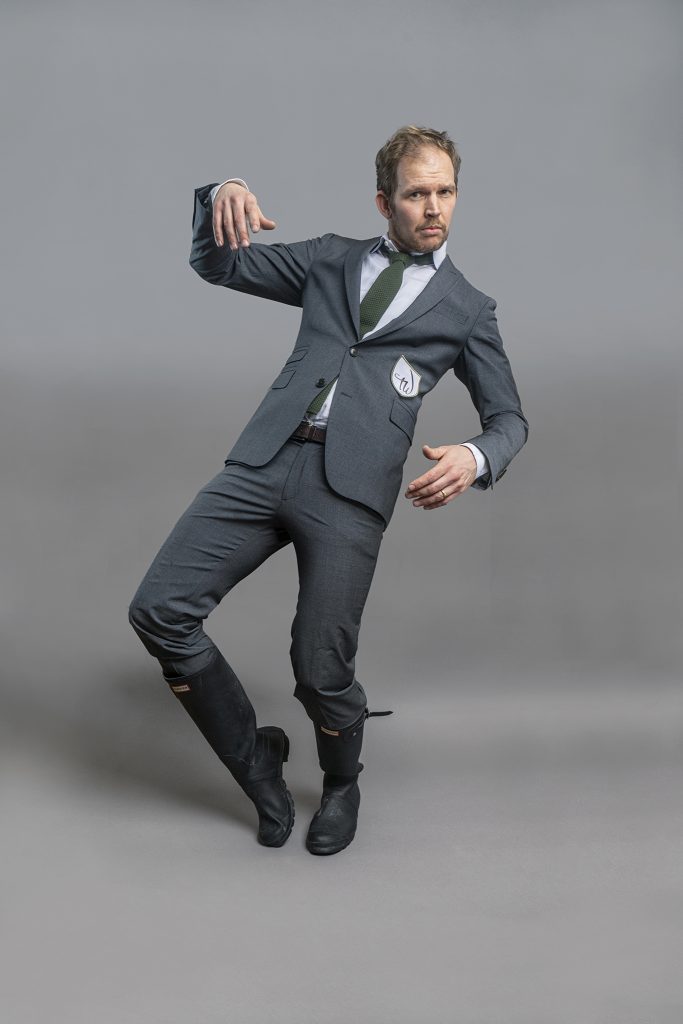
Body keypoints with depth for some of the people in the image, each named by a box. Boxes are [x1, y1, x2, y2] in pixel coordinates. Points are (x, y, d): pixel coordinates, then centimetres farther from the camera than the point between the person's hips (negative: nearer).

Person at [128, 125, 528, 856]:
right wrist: (221, 195, 0)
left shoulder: (467, 309, 15)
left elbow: (509, 417, 15)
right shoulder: (331, 260, 21)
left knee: (320, 671, -7)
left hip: (351, 489, -3)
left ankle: (342, 785, 29)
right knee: (159, 611, -8)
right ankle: (258, 763, 14)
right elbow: (215, 264, 23)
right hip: (264, 463, 3)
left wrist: (476, 458, -10)